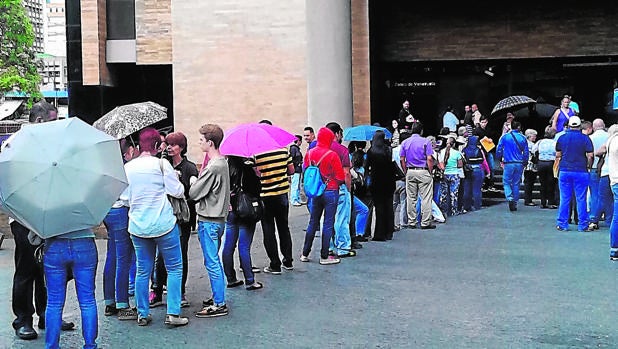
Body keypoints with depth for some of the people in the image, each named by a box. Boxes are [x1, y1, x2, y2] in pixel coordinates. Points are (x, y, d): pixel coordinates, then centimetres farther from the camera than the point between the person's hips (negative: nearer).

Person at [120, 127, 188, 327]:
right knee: (174, 268, 6)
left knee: (143, 270, 13)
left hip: (137, 226, 4)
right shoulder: (161, 164, -10)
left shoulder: (127, 168, 4)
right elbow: (177, 192, -7)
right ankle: (173, 314, 2)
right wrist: (175, 178, 12)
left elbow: (124, 197, 10)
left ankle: (142, 314, 18)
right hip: (163, 224, -4)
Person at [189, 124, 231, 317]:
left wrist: (193, 182, 4)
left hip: (209, 221, -10)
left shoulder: (213, 167, -21)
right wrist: (198, 182, 6)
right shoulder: (223, 162, 9)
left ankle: (219, 305, 1)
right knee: (214, 261, 19)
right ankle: (218, 297, 28)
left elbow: (194, 194, -15)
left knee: (212, 262, -4)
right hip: (218, 218, 10)